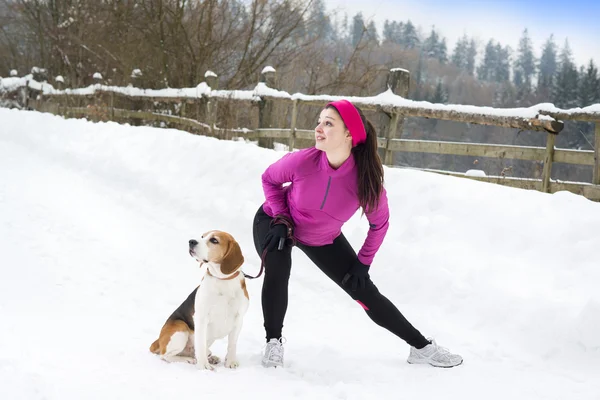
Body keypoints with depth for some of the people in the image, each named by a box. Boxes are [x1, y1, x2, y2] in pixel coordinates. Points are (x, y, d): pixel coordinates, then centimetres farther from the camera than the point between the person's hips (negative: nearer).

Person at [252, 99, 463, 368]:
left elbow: (379, 223, -9)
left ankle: (421, 347, 14)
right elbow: (269, 179, -9)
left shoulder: (366, 179, -30)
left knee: (365, 292, 2)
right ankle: (273, 341, -8)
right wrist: (280, 219, -18)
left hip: (323, 239, 2)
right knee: (277, 272, -32)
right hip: (276, 224, -1)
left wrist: (363, 262, -7)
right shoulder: (302, 161, -33)